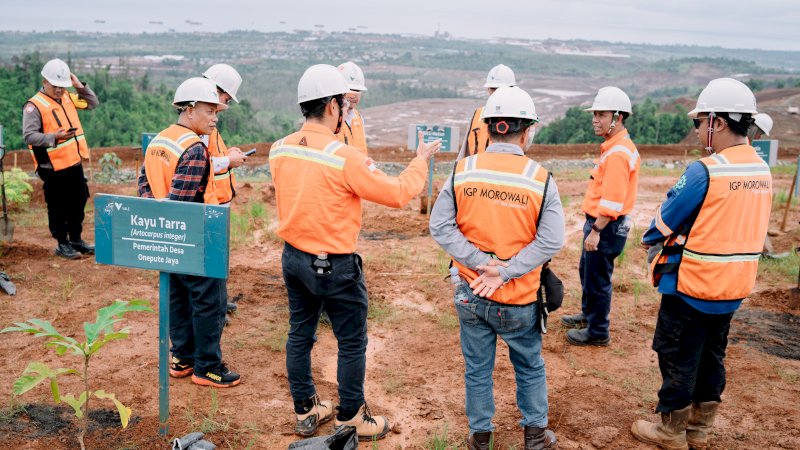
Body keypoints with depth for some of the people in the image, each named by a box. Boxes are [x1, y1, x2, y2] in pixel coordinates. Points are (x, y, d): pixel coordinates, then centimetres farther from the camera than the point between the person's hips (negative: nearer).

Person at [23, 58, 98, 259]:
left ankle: (76, 240, 31)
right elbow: (28, 136, -18)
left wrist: (81, 86, 4)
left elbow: (93, 103, 19)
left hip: (75, 164, 7)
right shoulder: (35, 105, -13)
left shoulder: (67, 97, 10)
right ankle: (62, 244, 17)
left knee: (78, 203, 16)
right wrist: (54, 137, -31)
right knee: (58, 208, 4)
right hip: (54, 169, -7)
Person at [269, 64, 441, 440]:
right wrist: (421, 161, -1)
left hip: (293, 257, 7)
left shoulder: (279, 150, -2)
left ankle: (306, 412, 32)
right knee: (352, 343, 10)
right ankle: (350, 419, 23)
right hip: (335, 266, -7)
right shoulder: (345, 157, -22)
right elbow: (397, 194, -17)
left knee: (299, 334, 17)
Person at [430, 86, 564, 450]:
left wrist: (480, 262, -14)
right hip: (518, 299, -1)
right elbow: (551, 241, -17)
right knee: (530, 368, 21)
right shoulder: (540, 178, -13)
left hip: (471, 295, 2)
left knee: (477, 369, 18)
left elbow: (440, 226, -11)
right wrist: (504, 273, -16)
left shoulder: (462, 171, -8)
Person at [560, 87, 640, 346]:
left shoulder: (618, 154, -22)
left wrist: (596, 231, -22)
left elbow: (612, 201, -25)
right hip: (598, 222, 10)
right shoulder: (614, 147, 11)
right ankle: (588, 315, 43)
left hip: (606, 226, -10)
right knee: (587, 271, 24)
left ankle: (598, 332, 17)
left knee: (597, 280, 3)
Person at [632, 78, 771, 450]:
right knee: (711, 356, 19)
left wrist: (650, 241, 8)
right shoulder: (762, 170, 2)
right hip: (733, 288, 8)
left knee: (678, 359, 8)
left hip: (691, 287, -7)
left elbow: (665, 219, -12)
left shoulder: (705, 171, -22)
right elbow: (735, 227, 8)